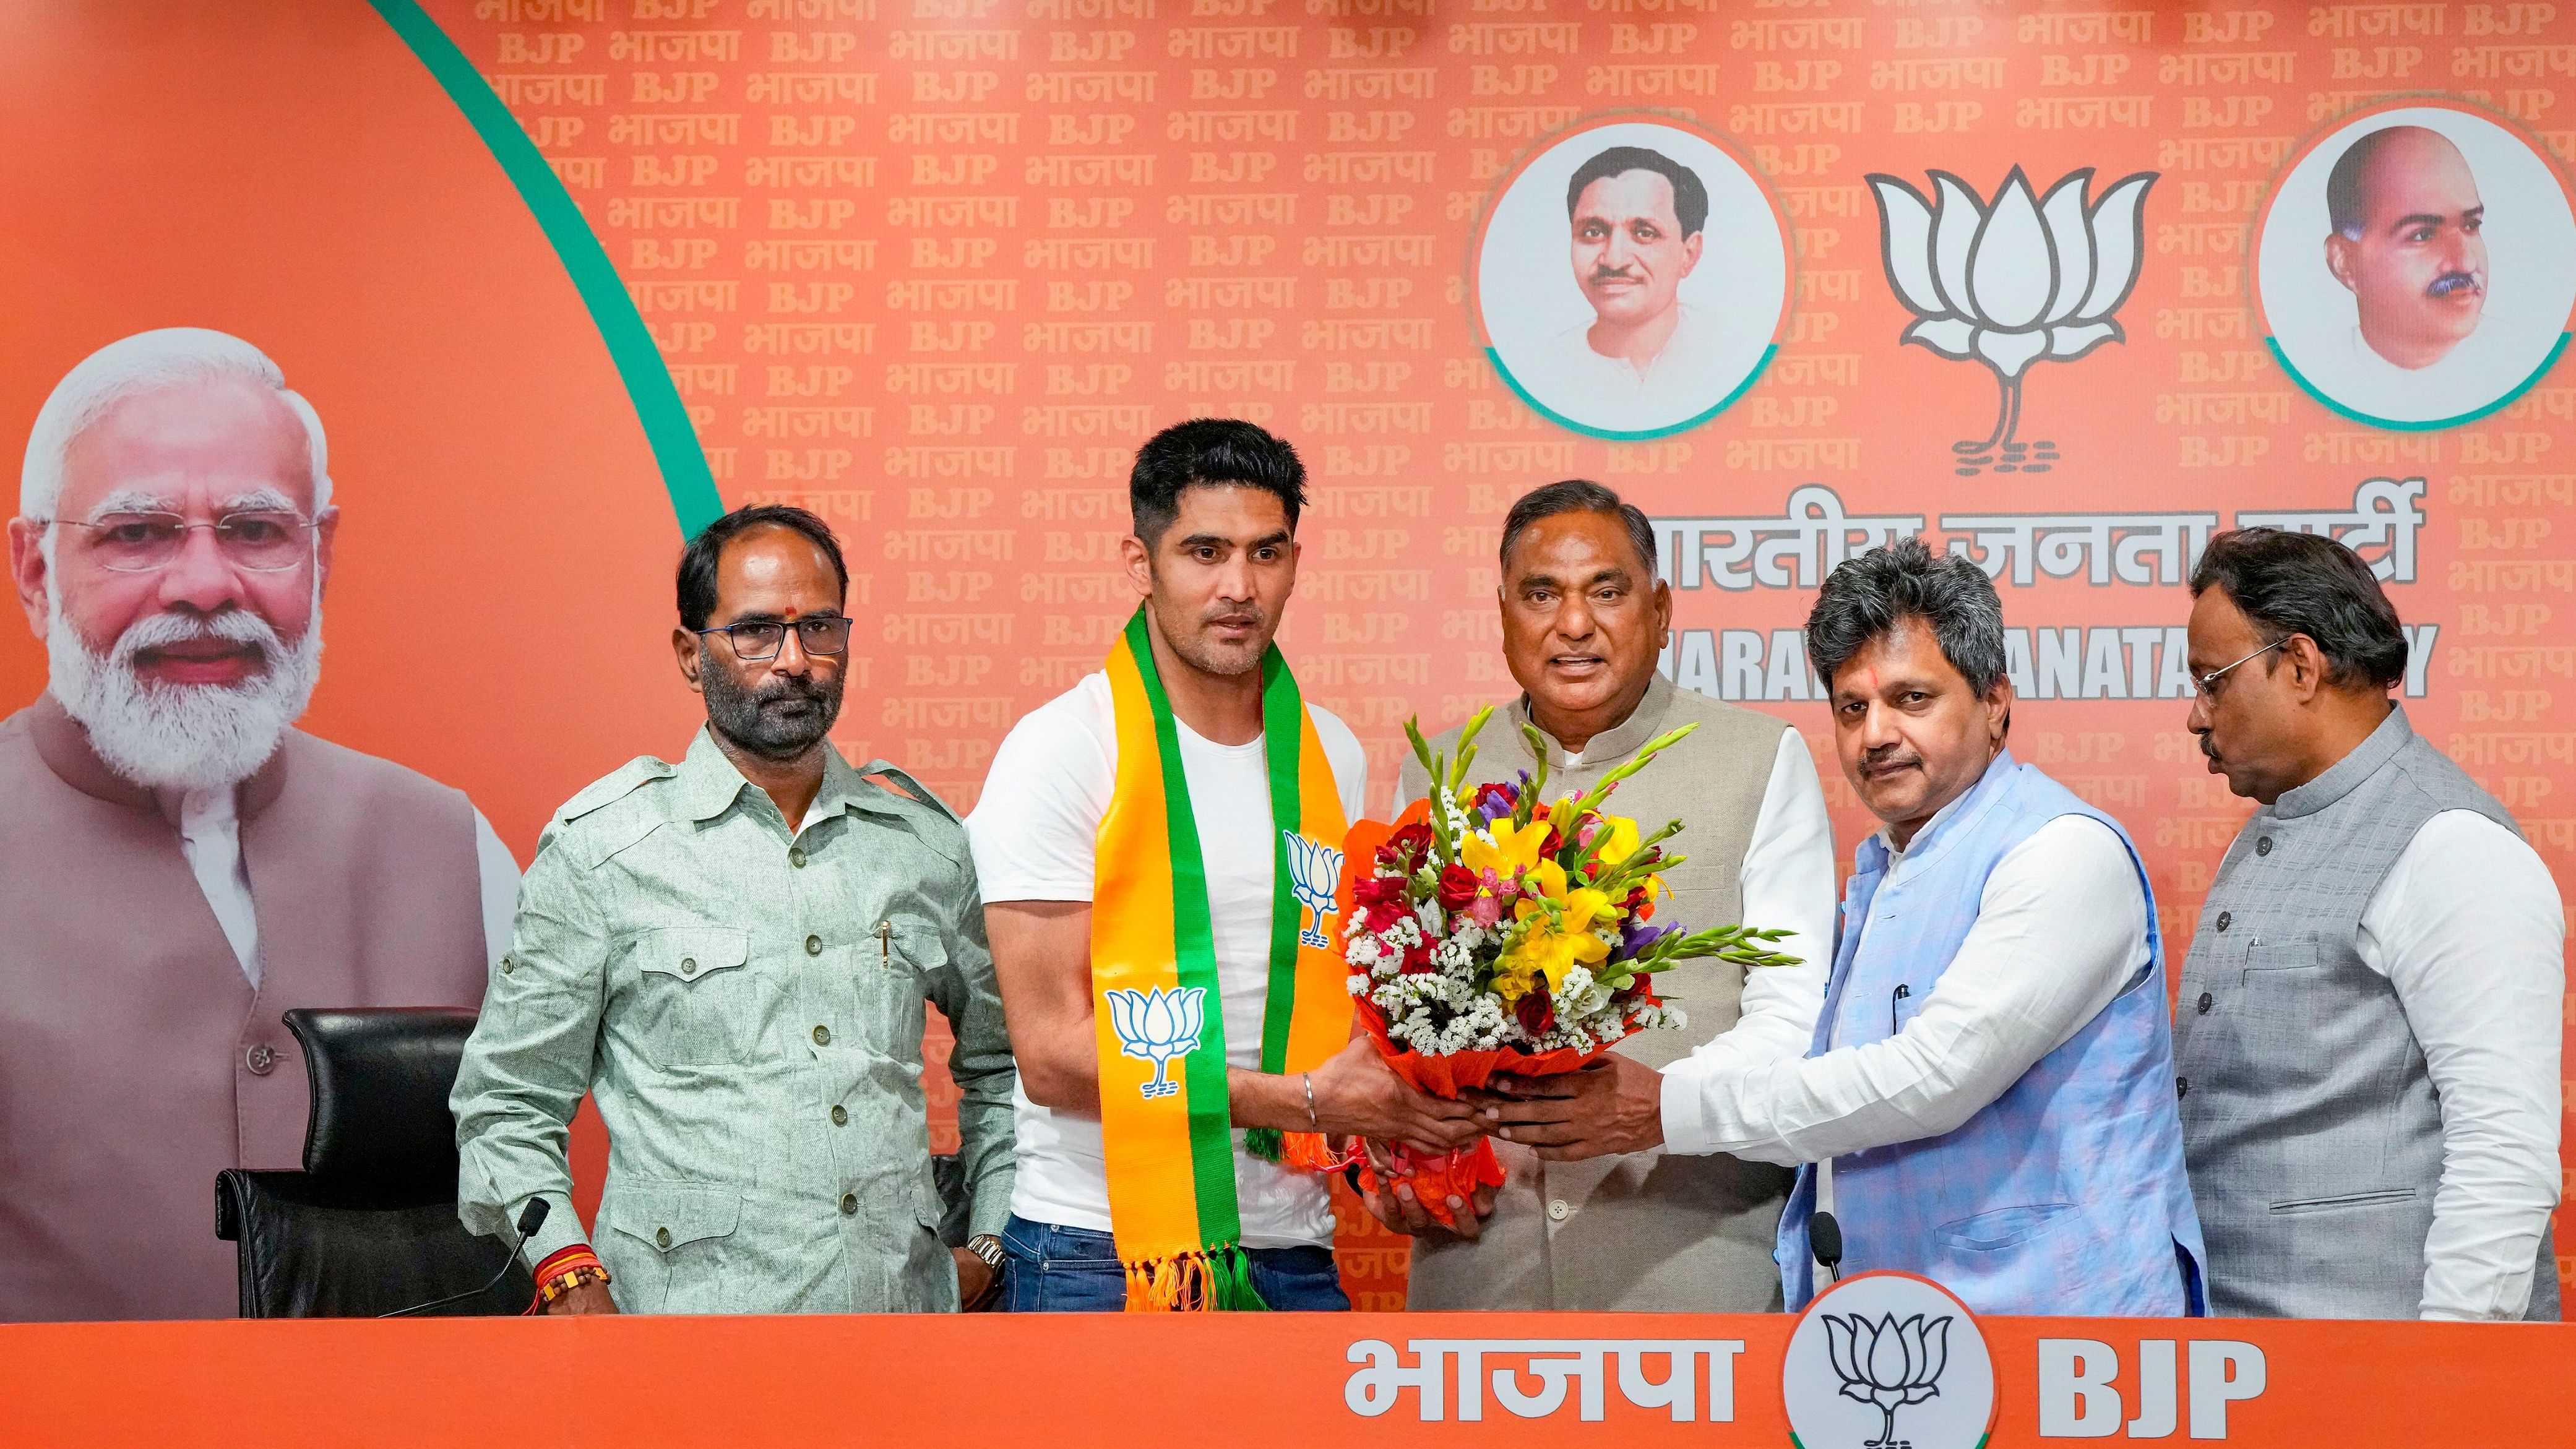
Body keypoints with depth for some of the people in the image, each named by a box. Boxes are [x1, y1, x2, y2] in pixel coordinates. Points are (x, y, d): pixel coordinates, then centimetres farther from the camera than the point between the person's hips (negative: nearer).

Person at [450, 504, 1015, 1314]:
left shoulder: (928, 843, 12)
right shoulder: (601, 845, 2)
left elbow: (1002, 1061, 26)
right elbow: (507, 1103, 5)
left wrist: (990, 1243, 14)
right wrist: (569, 1273, -8)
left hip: (902, 1301, 2)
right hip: (689, 1305, -2)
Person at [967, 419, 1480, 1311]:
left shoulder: (1331, 759, 10)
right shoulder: (1056, 751, -8)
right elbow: (1052, 1053, -13)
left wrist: (1390, 1126, -3)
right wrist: (1301, 1101, -16)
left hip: (1294, 1252, 5)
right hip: (1100, 1257, -5)